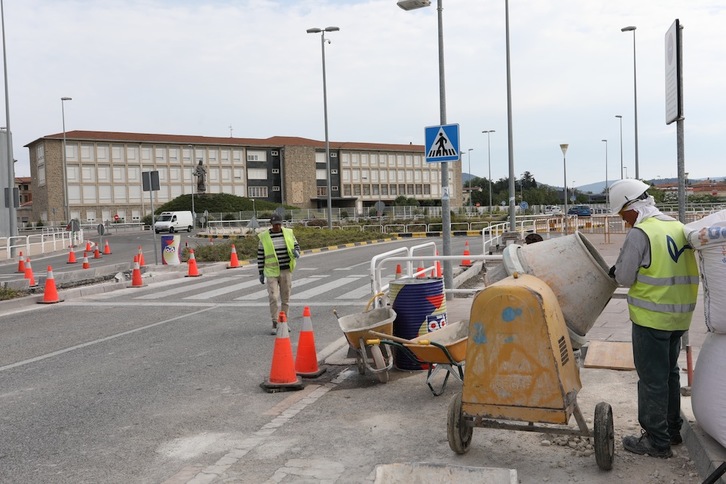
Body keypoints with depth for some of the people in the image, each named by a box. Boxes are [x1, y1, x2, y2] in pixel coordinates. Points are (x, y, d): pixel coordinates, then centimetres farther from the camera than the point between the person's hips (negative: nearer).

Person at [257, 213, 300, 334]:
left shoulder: (288, 233, 2)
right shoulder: (264, 237, -3)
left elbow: (296, 246, 12)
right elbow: (260, 256, 2)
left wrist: (296, 252, -13)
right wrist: (261, 273, 1)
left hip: (286, 271, 2)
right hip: (272, 272, -2)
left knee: (285, 298, 8)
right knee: (273, 298, -10)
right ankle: (274, 324, 0)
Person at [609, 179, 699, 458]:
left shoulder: (640, 233, -16)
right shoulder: (679, 227, 7)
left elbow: (623, 278, -14)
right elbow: (681, 269, 14)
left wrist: (616, 271, 7)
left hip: (651, 317, -8)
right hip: (679, 315, 8)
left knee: (652, 379, 2)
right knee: (670, 373, 21)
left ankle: (657, 441, 10)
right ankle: (672, 430, 33)